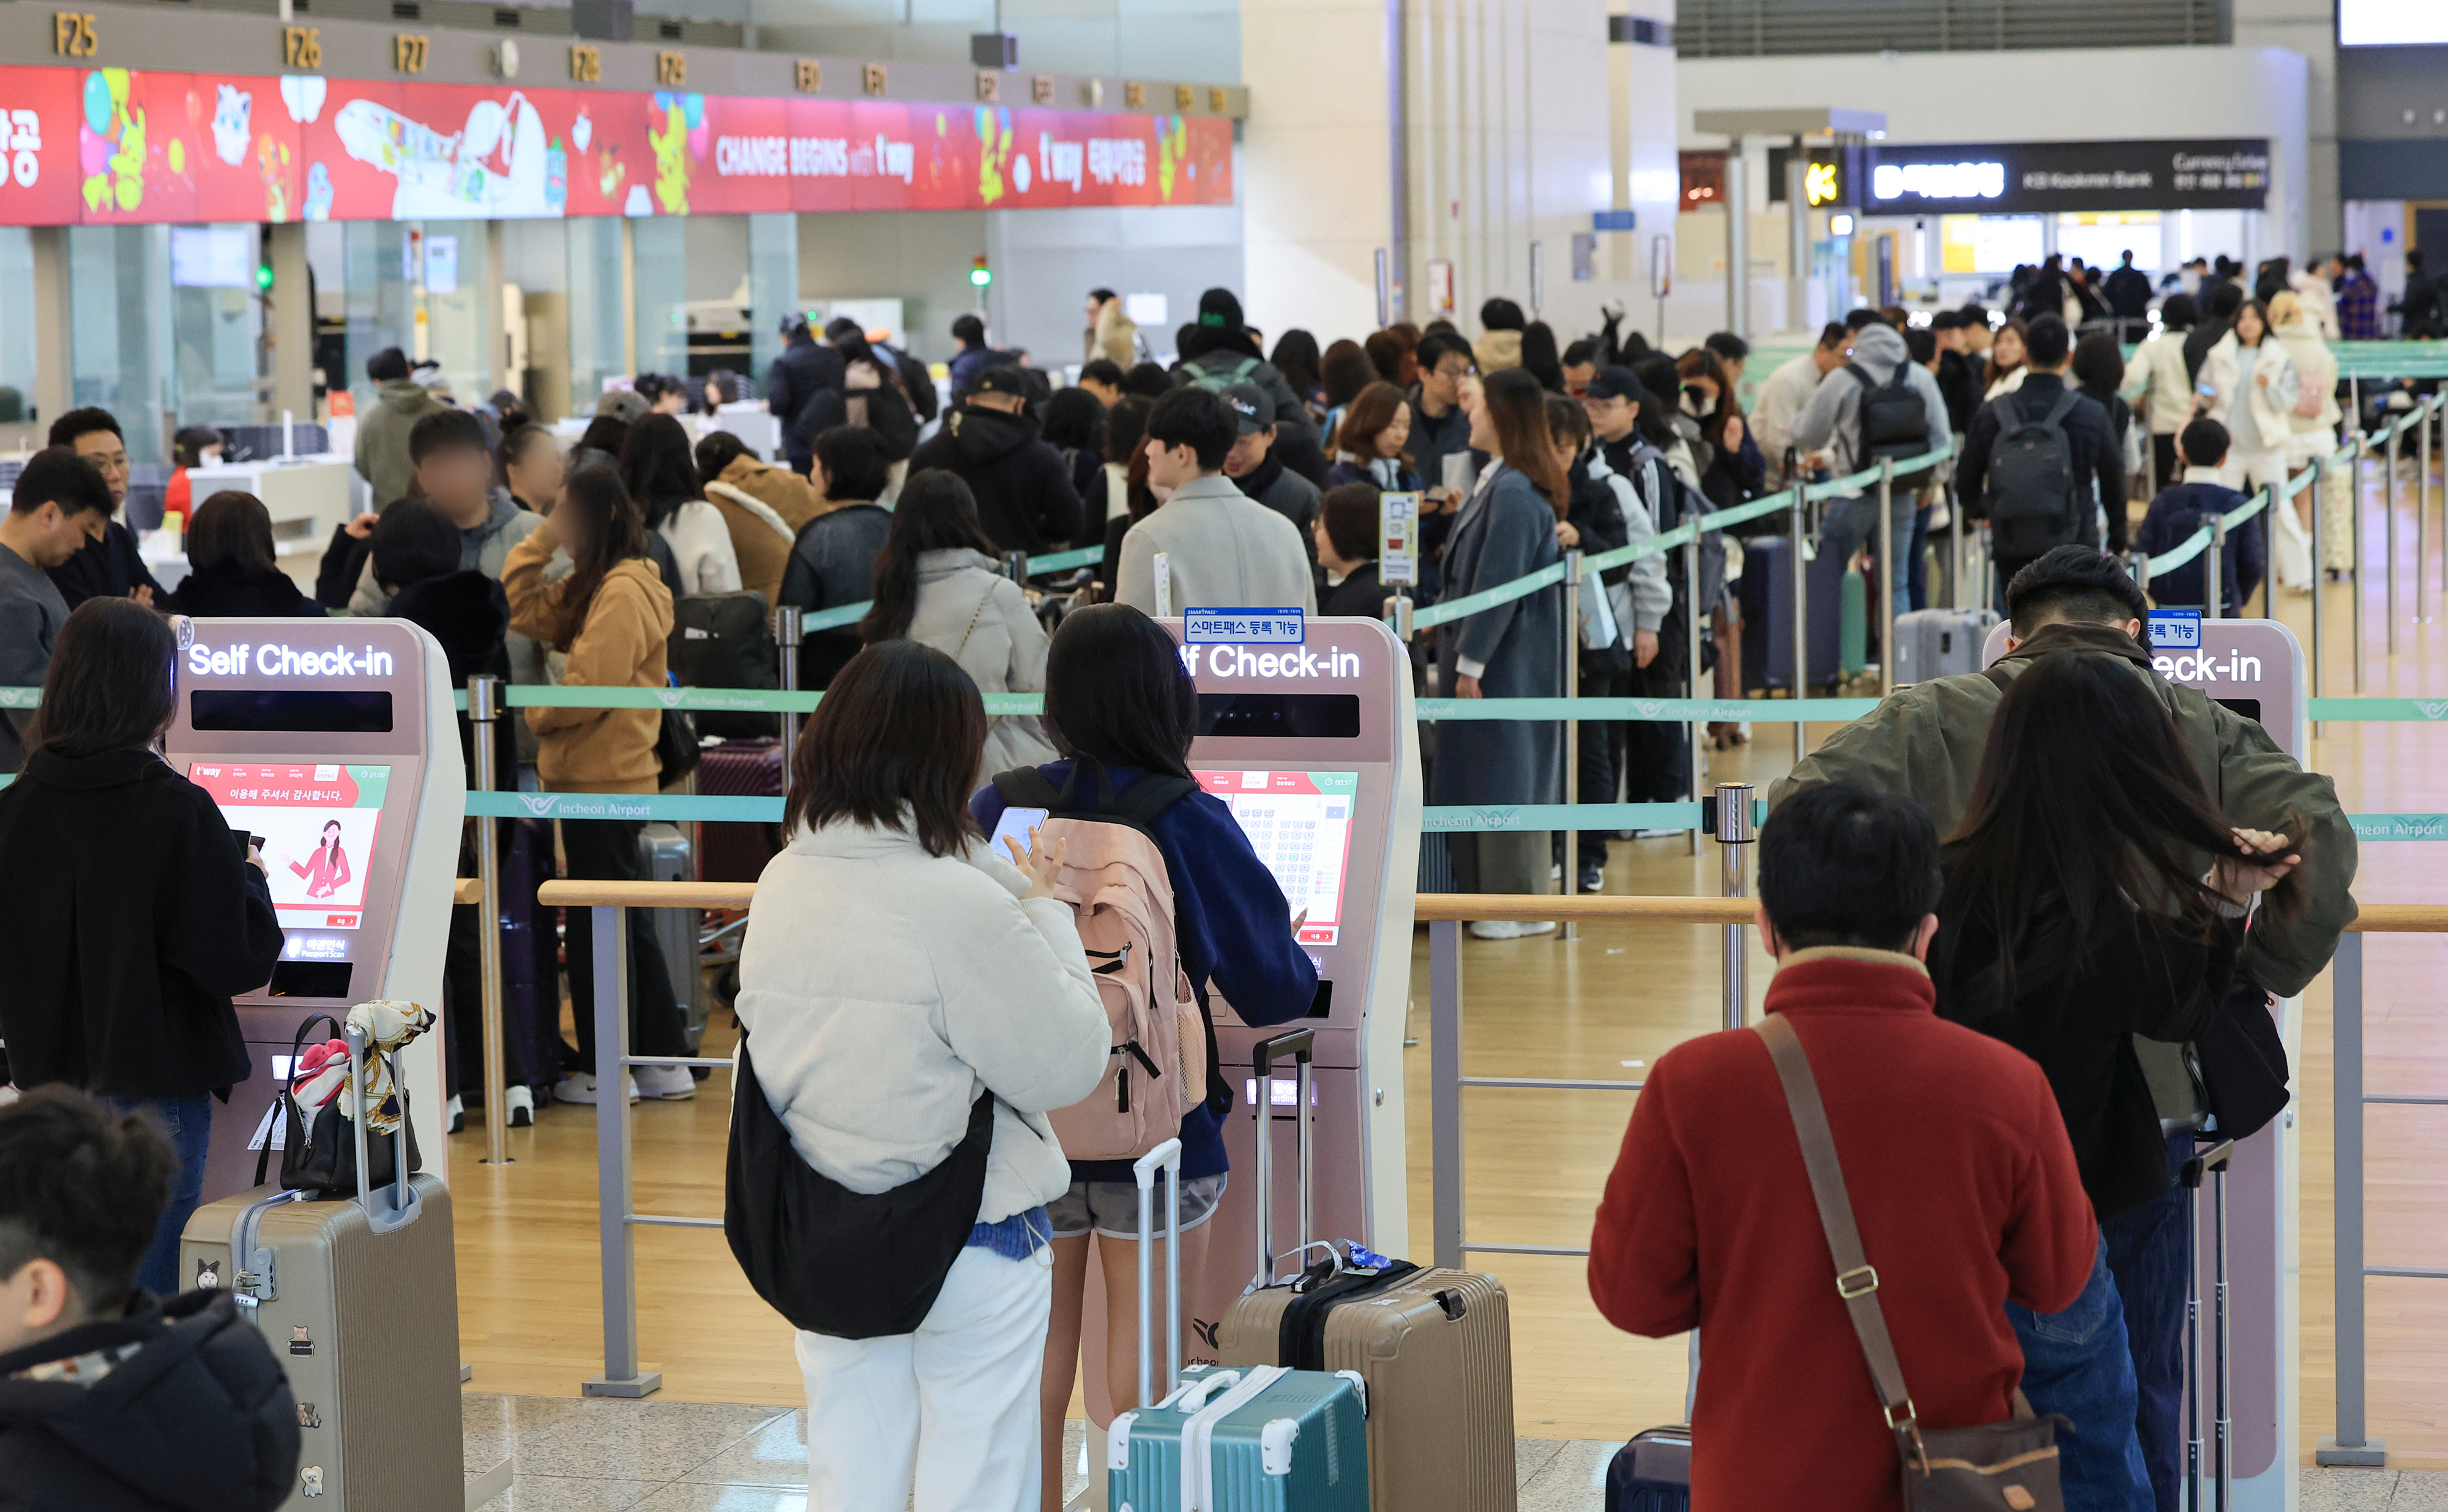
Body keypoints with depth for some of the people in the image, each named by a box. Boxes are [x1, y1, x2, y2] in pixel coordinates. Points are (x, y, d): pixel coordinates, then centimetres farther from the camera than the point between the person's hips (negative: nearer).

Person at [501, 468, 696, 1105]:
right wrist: (542, 538, 8)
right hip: (600, 774, 10)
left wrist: (532, 716, -8)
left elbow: (591, 684, -22)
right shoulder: (593, 587, 14)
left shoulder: (625, 592, -17)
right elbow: (522, 609, 15)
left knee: (598, 925, -2)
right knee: (623, 921, 14)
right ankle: (662, 1060, 20)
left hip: (603, 780, -10)